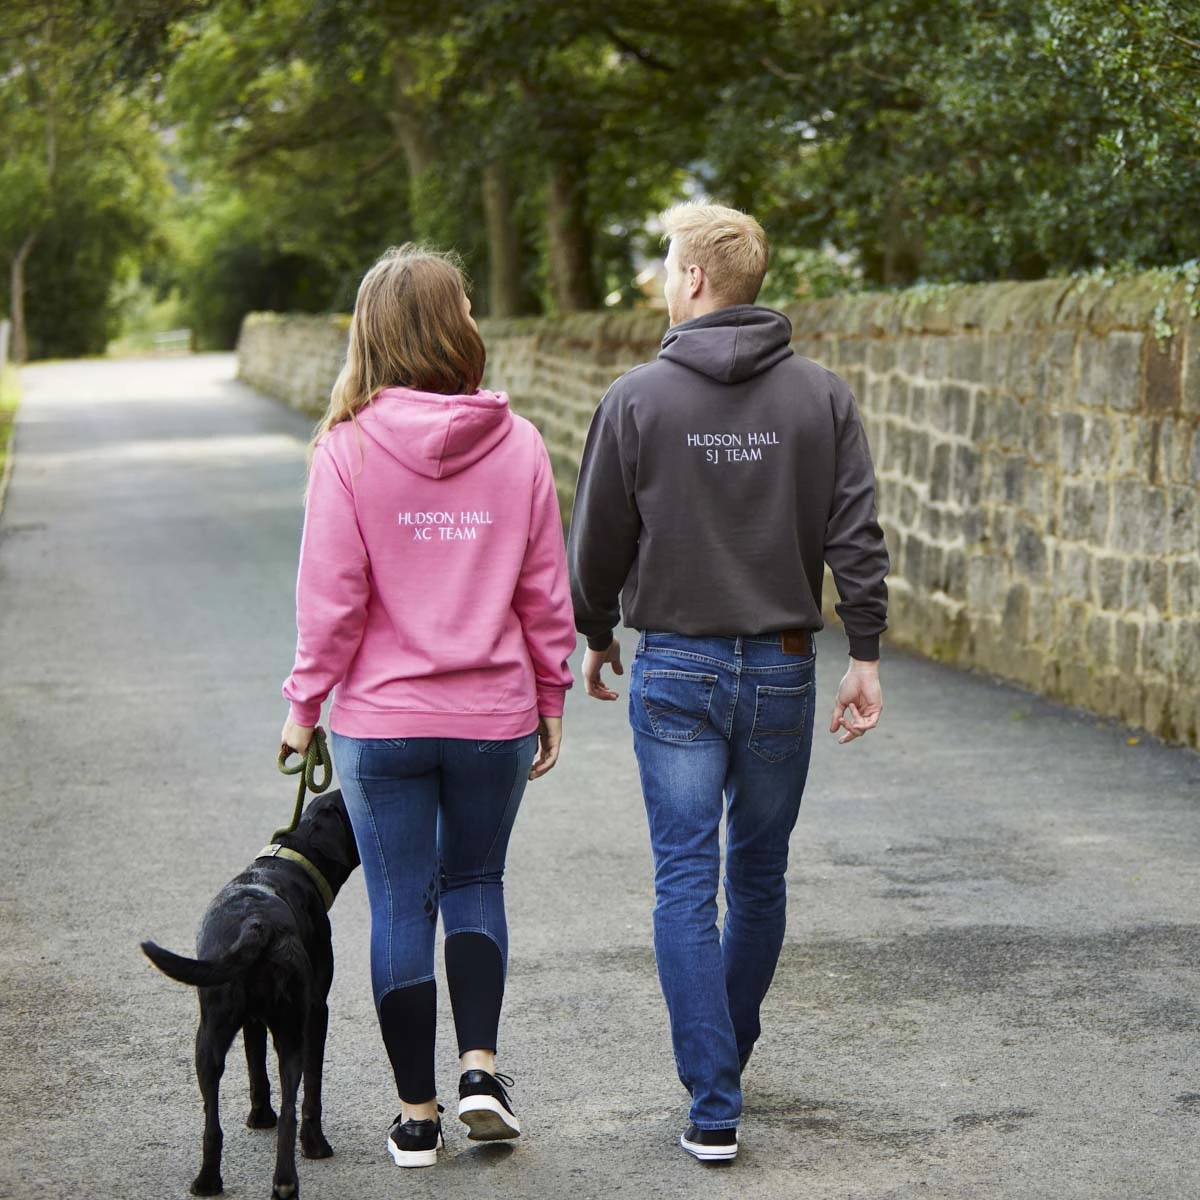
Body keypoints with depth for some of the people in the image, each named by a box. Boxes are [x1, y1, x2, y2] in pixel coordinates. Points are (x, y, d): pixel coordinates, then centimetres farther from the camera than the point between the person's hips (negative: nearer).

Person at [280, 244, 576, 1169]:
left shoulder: (350, 446, -10)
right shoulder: (517, 443, -4)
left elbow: (331, 595, -9)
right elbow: (546, 590, 1)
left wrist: (305, 704, 2)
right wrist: (550, 697, 12)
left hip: (380, 719, -2)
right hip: (495, 713, 2)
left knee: (401, 903, 8)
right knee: (476, 882, 20)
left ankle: (418, 1113, 14)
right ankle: (480, 1067, 5)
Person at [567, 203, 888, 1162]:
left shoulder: (639, 398, -6)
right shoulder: (822, 396, 0)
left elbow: (599, 541, 1)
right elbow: (857, 536, -5)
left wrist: (595, 635, 17)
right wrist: (866, 657, -1)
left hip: (676, 668, -2)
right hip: (783, 667, 2)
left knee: (686, 883, 0)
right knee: (759, 875, 17)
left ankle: (714, 1108, -5)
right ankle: (728, 1056, 34)